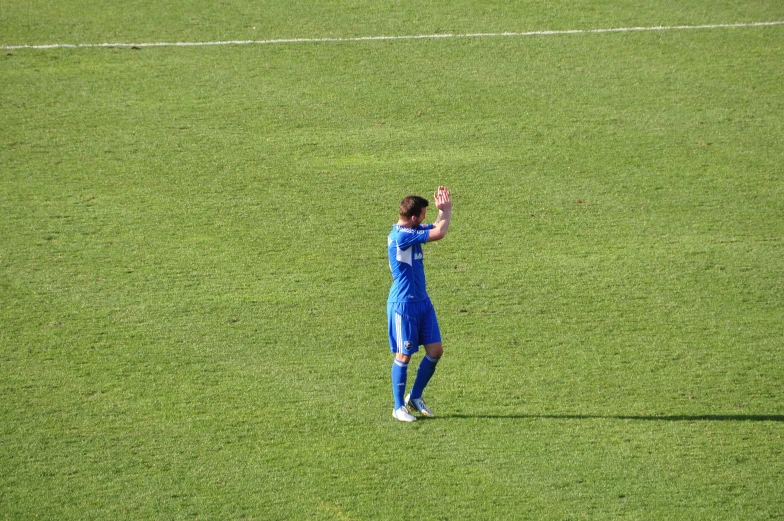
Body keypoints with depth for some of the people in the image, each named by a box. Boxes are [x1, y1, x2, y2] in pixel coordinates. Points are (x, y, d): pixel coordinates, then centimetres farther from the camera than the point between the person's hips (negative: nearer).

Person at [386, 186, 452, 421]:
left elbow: (437, 228, 21)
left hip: (422, 300, 9)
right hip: (404, 304, -9)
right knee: (403, 356, 0)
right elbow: (439, 233, -22)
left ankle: (415, 397, 22)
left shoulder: (412, 231, 8)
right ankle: (399, 407, 12)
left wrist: (443, 210, 2)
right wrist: (446, 210, -6)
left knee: (435, 350, 7)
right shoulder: (401, 236, -21)